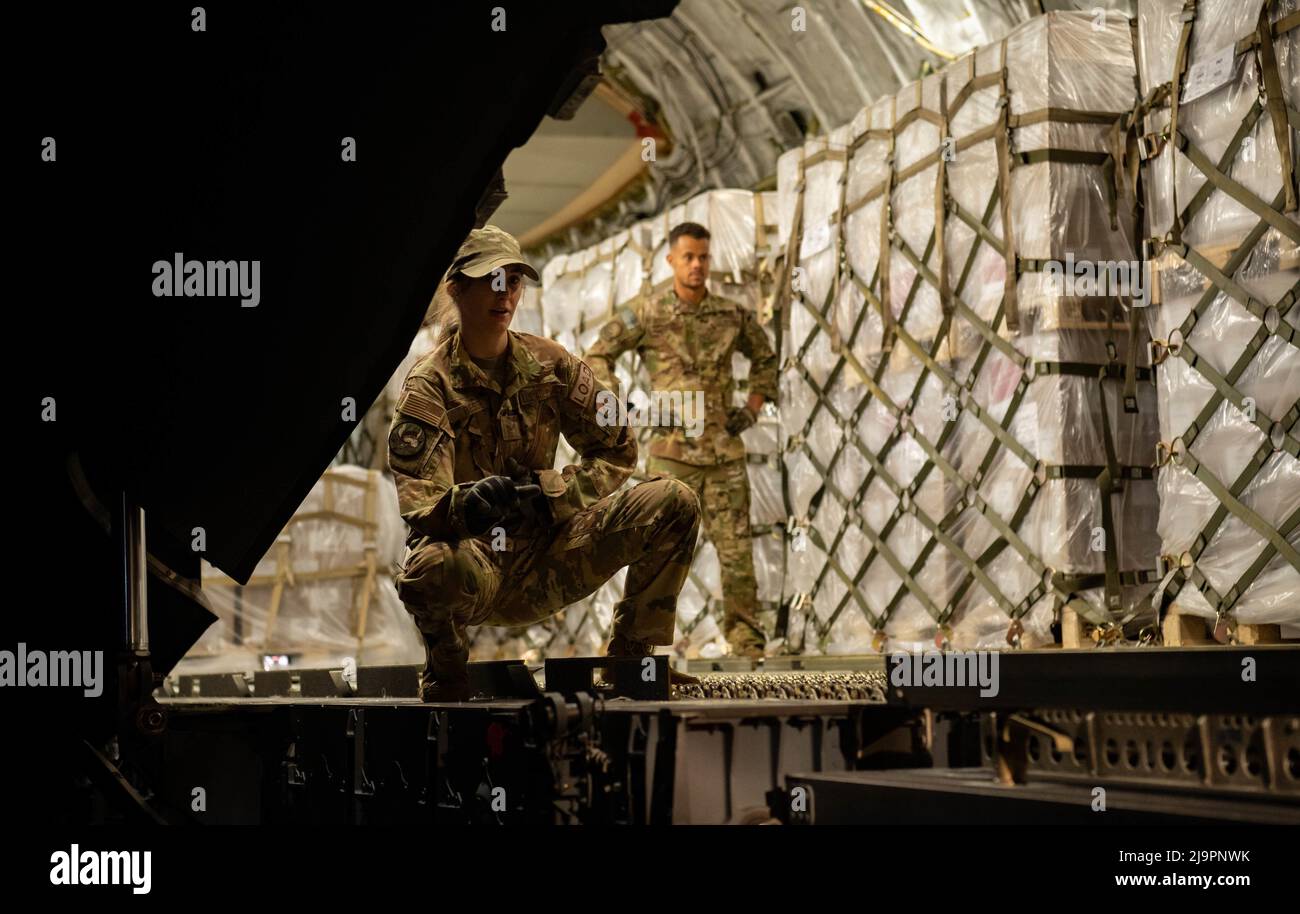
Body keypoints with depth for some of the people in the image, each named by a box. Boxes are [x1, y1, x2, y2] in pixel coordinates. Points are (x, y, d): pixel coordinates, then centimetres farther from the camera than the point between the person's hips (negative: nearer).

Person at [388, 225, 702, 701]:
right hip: (477, 559, -4)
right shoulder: (428, 385, -9)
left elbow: (617, 451, 9)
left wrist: (548, 491, -9)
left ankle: (630, 655, 1)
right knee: (432, 568, -42)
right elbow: (419, 506, -20)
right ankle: (446, 674, -6)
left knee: (674, 502, -13)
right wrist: (464, 504, -44)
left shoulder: (548, 363, 4)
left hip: (551, 563, 4)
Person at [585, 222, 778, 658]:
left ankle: (748, 646, 8)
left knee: (736, 550, 1)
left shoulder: (733, 315, 6)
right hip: (672, 452, -2)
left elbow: (765, 359, 22)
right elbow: (597, 357, 6)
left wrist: (752, 409, 8)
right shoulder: (646, 315, -2)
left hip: (724, 453, 2)